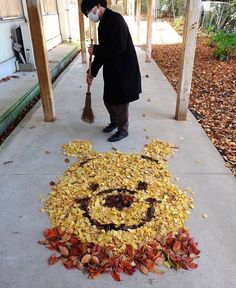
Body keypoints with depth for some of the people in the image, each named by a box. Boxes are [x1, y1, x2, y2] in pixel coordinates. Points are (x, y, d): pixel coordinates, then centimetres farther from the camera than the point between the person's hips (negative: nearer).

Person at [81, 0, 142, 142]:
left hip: (124, 70, -9)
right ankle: (114, 122, 41)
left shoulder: (115, 19, -16)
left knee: (121, 102, 3)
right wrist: (92, 72, 19)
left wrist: (95, 50, -16)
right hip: (112, 69, 9)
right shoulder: (103, 24, 13)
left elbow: (119, 47, -26)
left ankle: (123, 130, 20)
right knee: (108, 99, 18)